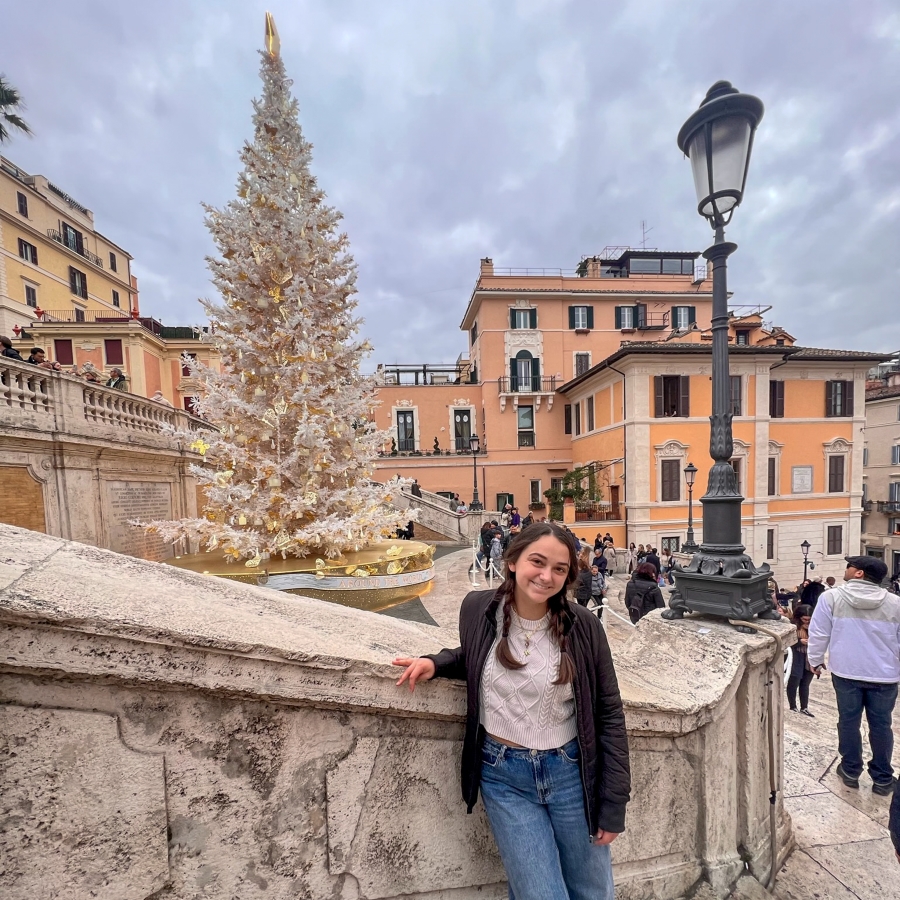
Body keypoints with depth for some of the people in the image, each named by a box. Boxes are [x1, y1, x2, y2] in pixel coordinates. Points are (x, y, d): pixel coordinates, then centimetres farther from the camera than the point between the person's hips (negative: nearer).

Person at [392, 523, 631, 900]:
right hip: (503, 776, 0)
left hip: (570, 773, 1)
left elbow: (609, 715, -5)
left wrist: (614, 803, -1)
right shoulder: (478, 608, -12)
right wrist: (436, 663, -10)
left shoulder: (583, 626, -15)